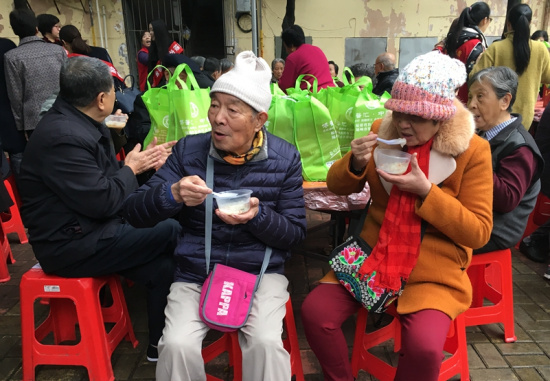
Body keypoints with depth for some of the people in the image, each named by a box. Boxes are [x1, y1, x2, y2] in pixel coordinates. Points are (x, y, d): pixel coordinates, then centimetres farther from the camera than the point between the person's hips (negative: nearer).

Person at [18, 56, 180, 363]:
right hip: (71, 245, -10)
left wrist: (144, 163, -2)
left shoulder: (80, 123, 8)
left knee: (163, 266, 0)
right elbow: (103, 202, -26)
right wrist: (130, 169, -9)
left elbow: (107, 178, 13)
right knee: (173, 231, -12)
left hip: (90, 229, 10)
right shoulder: (63, 137, -24)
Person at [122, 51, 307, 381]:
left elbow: (296, 233, -2)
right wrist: (173, 195, -25)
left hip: (261, 272, -1)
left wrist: (258, 216, -23)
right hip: (195, 273, 1)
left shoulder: (285, 158, -4)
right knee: (177, 345, -22)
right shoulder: (189, 150, -2)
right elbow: (134, 213, -3)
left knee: (266, 343, -26)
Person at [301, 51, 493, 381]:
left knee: (423, 346, -27)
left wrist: (426, 191, -23)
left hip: (435, 270, -3)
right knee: (315, 311, -15)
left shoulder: (472, 150, -10)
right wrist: (355, 162, -17)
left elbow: (479, 232, -10)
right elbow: (339, 187, 6)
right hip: (373, 254, 3)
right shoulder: (383, 131, 0)